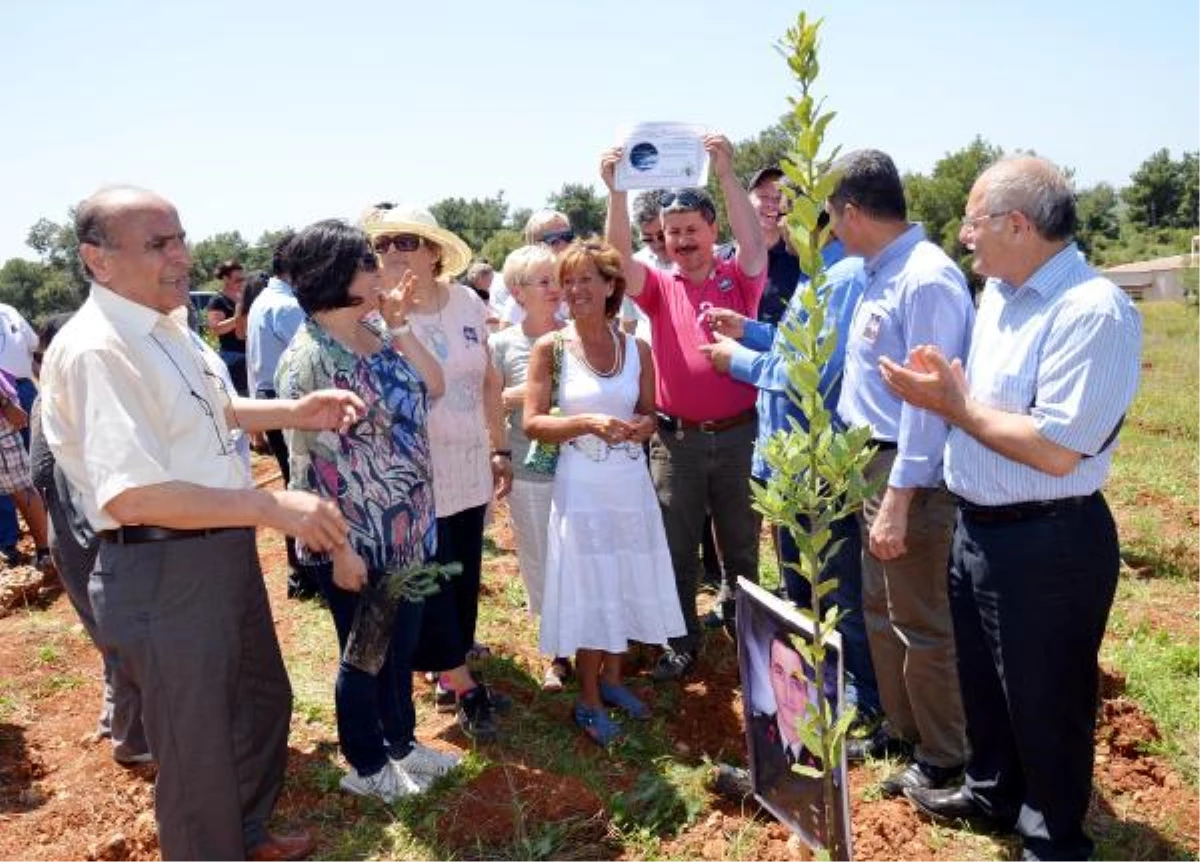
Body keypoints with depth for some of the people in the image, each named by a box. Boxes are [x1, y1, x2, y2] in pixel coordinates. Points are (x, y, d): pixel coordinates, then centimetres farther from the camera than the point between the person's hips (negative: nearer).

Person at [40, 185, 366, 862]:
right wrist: (274, 506, -31)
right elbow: (128, 497, -32)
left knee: (263, 700, 27)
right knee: (199, 753, 9)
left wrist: (295, 412, 6)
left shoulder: (170, 325, 4)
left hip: (226, 554, 10)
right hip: (163, 574, -10)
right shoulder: (94, 350, -24)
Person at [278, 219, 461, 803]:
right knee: (363, 655, 12)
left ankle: (401, 741, 42)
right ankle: (366, 765, 33)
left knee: (403, 645, 21)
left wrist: (399, 326, -5)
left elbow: (433, 387, 4)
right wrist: (340, 549, -18)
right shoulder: (308, 359, -19)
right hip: (356, 539, -7)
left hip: (408, 529, 7)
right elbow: (308, 465, -19)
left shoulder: (378, 332, 4)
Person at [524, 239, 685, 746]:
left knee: (630, 584, 13)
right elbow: (532, 423, -10)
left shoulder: (637, 349, 2)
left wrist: (638, 428, -13)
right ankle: (589, 700, 21)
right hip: (582, 485, -4)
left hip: (631, 483, 4)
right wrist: (587, 423, -23)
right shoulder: (551, 348, -7)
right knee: (589, 589, 4)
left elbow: (650, 416, 10)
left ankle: (611, 678, 35)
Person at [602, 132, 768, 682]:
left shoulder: (739, 280, 2)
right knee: (677, 548, 10)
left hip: (738, 433, -1)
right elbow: (619, 256, -13)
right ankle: (682, 642, 26)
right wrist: (616, 192, -27)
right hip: (676, 439, 1)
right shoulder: (659, 288, 3)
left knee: (741, 544, 14)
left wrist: (725, 173, -26)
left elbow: (754, 242, -17)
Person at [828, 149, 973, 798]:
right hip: (874, 460, 10)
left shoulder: (927, 278, -21)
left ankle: (941, 757, 25)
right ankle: (899, 727, 39)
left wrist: (898, 499, -22)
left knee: (921, 623, 6)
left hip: (911, 473, -9)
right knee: (880, 610, 21)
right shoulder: (879, 273, 8)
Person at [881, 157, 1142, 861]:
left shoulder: (1093, 310, -23)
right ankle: (993, 794, 48)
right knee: (984, 682, 25)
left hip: (1049, 545, -9)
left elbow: (1056, 450, -28)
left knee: (1045, 703, 11)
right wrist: (948, 385, -5)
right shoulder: (997, 293, 7)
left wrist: (953, 403, -19)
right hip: (977, 527, 9)